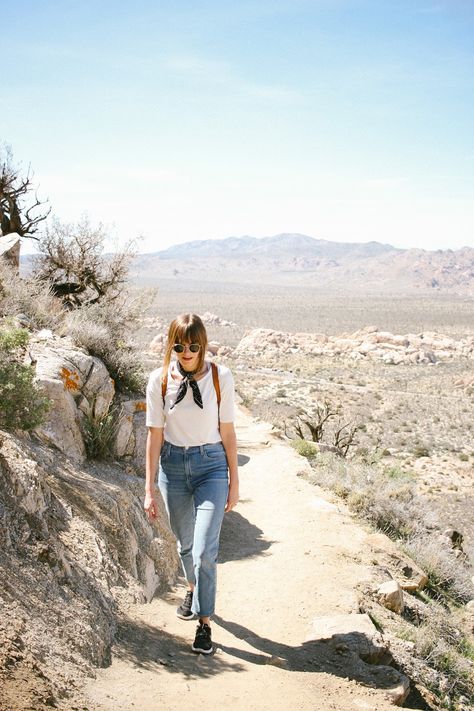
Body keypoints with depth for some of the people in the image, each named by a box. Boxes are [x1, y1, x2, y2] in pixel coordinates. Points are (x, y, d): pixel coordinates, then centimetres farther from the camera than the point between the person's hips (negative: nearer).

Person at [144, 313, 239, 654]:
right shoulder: (160, 380, -8)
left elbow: (227, 431, -3)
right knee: (185, 543, 20)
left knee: (205, 551, -11)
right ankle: (193, 590, 49)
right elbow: (155, 435, -3)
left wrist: (234, 482, 0)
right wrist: (150, 489, -2)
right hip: (173, 466, 2)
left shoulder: (220, 377, -10)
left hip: (211, 466, -2)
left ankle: (204, 622, 5)